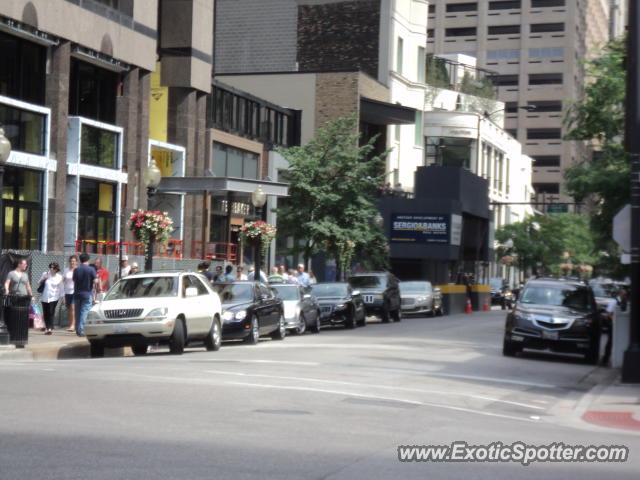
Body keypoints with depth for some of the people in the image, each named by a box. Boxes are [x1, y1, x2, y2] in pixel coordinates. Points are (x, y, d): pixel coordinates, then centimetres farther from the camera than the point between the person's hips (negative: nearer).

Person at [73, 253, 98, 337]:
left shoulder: (76, 270, 4)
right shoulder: (91, 270, -9)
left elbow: (74, 280, 10)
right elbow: (95, 281, -14)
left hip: (77, 293, 4)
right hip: (87, 294, -4)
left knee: (78, 312, 13)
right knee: (84, 312, -4)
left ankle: (78, 330, 18)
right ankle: (81, 330, -12)